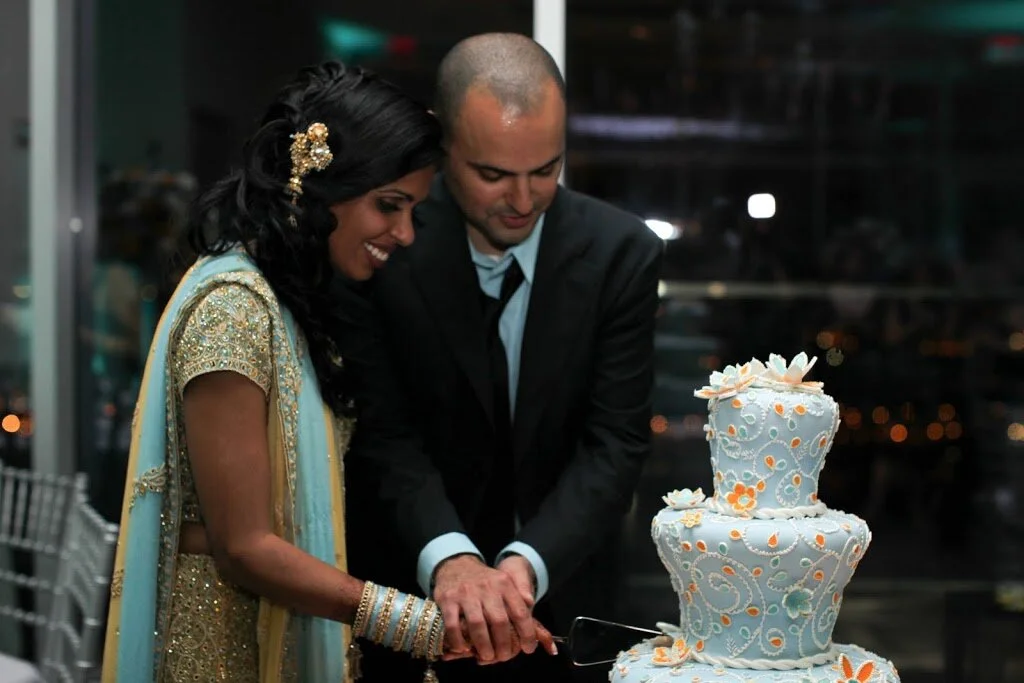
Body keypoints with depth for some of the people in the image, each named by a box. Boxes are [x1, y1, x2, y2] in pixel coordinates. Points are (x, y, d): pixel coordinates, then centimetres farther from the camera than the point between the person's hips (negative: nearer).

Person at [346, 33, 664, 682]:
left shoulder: (622, 253, -11)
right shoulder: (388, 243, -15)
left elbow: (616, 441, -14)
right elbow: (385, 431, -16)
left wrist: (528, 564, -29)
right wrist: (447, 556, -33)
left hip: (560, 585, 1)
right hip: (417, 581, -1)